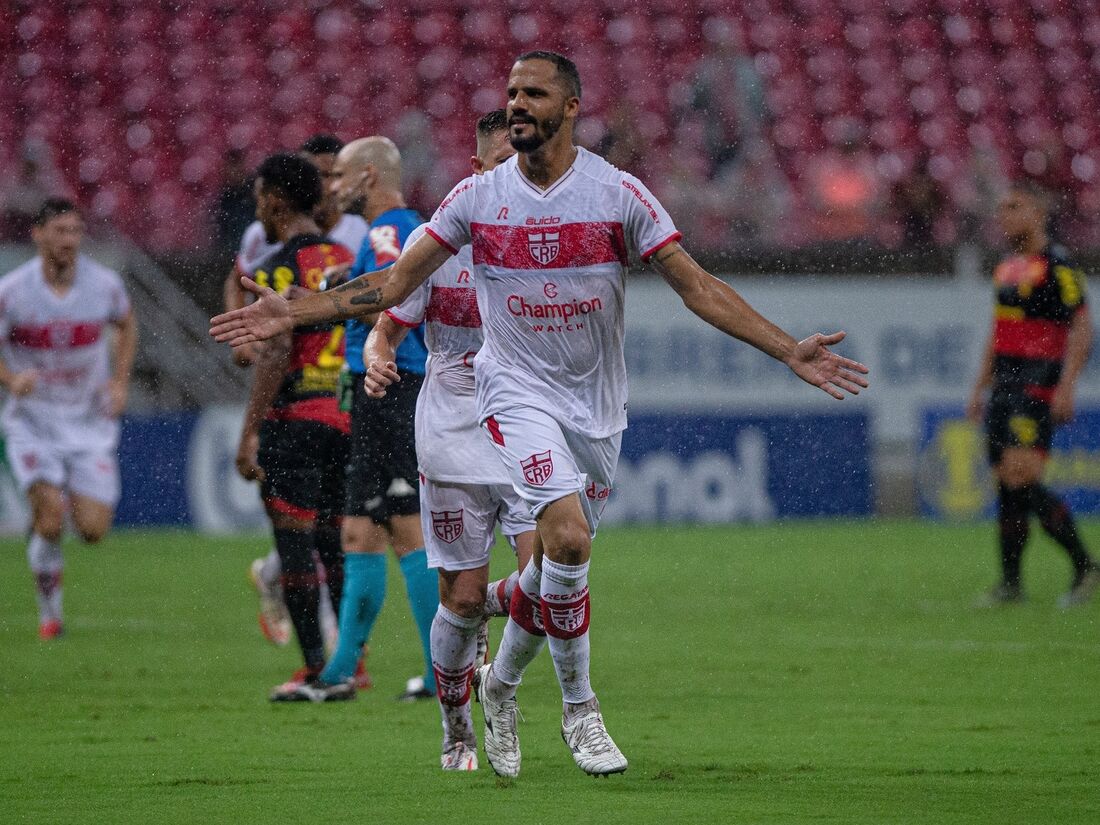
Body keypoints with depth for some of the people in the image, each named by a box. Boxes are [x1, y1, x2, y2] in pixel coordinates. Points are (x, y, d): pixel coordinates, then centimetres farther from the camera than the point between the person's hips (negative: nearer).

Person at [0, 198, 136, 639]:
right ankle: (49, 609, 1)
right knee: (50, 512, -20)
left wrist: (120, 380, 2)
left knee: (93, 529, -5)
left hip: (90, 420, 2)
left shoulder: (104, 284, -6)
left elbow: (126, 325, 15)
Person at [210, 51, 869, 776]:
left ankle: (501, 682, 35)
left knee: (559, 561, 7)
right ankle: (579, 707, -6)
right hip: (519, 390, -2)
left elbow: (699, 288, -4)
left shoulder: (618, 194, -5)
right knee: (567, 539, -22)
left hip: (597, 403, 2)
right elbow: (395, 284, 5)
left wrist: (789, 350, -12)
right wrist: (295, 312, -4)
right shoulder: (477, 197, -1)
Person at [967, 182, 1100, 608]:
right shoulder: (1007, 268, 17)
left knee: (1021, 478, -17)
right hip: (1005, 387, 9)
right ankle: (1010, 582, 11)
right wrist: (980, 388, 23)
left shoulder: (1056, 266, -10)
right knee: (1007, 485, 6)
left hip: (1039, 386, -9)